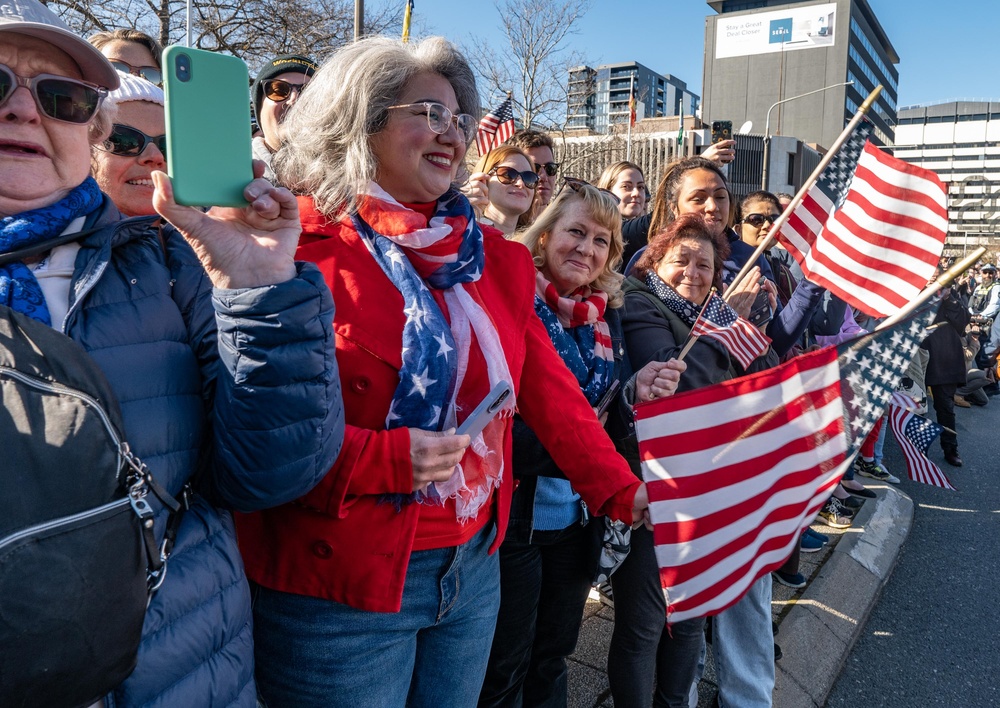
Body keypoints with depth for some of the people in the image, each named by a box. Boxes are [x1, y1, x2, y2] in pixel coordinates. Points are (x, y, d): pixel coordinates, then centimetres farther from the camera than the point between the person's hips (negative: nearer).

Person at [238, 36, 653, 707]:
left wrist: (620, 491, 1)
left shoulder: (484, 252, 6)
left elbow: (547, 384, 4)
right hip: (341, 586, -5)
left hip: (474, 568, 6)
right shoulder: (301, 247, -13)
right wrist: (387, 457, -25)